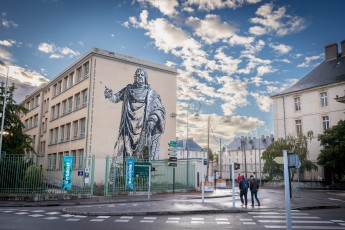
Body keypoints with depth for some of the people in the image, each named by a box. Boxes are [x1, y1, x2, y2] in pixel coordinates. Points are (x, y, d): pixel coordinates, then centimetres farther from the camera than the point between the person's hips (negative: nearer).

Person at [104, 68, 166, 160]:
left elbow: (160, 109, 4)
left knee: (144, 153, -8)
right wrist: (109, 93, -10)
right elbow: (116, 97, 12)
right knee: (129, 153, -1)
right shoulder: (128, 90, 14)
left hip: (144, 128, -2)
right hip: (129, 128, 2)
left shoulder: (151, 93, 7)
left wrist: (154, 119, -13)